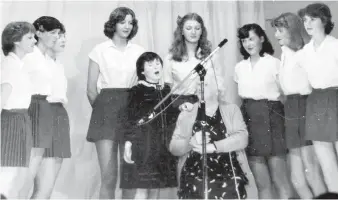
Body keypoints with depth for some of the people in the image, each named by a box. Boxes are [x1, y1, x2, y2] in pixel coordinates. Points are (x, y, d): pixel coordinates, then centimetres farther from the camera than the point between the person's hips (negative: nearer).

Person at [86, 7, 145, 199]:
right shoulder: (100, 50, 6)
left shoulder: (139, 51, 11)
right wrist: (104, 109, 8)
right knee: (108, 176, -7)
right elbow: (91, 90, 7)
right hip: (106, 110, -2)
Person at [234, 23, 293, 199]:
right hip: (249, 118, 5)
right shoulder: (239, 67, 14)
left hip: (270, 117, -5)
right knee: (261, 183, 6)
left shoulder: (273, 63, -2)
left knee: (279, 179, -6)